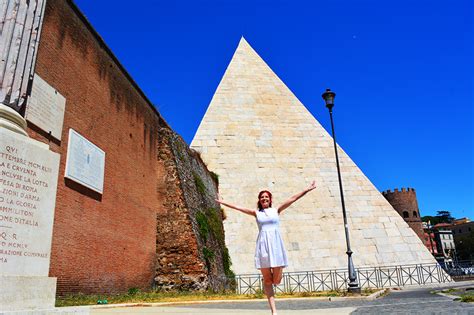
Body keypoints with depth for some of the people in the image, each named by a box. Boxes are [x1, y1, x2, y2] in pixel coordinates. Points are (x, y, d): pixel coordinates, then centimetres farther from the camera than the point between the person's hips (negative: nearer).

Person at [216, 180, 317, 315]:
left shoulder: (276, 210, 9)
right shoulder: (256, 213, 11)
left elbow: (292, 199, 5)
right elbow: (238, 207, 12)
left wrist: (307, 189, 2)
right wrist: (223, 202, 12)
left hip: (276, 244, 0)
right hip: (263, 244, 1)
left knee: (277, 279, -1)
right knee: (267, 279, 2)